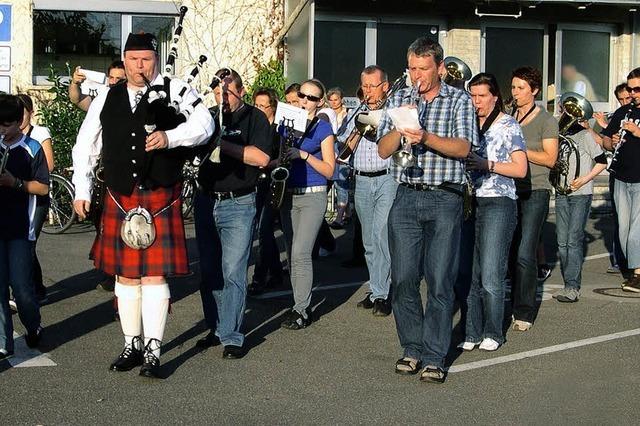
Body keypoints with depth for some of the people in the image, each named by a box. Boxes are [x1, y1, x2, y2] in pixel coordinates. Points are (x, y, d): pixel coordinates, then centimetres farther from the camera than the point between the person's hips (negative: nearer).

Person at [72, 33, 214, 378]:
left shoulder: (175, 90, 1)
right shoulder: (106, 100, 11)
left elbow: (203, 124, -13)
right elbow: (85, 148, 16)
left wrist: (170, 137, -28)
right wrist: (82, 190, 11)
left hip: (160, 201, -3)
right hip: (119, 201, 4)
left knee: (154, 276, -4)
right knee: (125, 276, 10)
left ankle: (152, 352, 3)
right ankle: (132, 346, 23)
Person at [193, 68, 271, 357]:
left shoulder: (254, 118, -2)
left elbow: (261, 158, -16)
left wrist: (221, 143, -19)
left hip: (238, 205, -5)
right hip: (205, 201, 6)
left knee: (232, 272, -8)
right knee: (209, 272, 9)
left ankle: (232, 336, -4)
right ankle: (215, 329, 20)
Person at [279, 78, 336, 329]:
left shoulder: (323, 128, -2)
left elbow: (329, 170, -6)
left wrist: (304, 155, -17)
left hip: (313, 196, -5)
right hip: (289, 194, 5)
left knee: (300, 253, -13)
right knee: (292, 254, 7)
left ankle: (302, 310, -7)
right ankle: (300, 304, 15)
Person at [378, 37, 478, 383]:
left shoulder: (459, 101, 4)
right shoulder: (398, 100, 12)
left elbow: (463, 147, -10)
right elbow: (383, 150, 6)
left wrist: (425, 136, -24)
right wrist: (402, 126, -12)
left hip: (445, 201, -3)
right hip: (406, 199, 3)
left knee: (440, 281, -3)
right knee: (403, 278, 2)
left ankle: (434, 357, 2)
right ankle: (412, 348, 15)